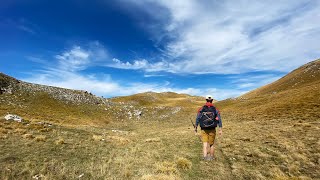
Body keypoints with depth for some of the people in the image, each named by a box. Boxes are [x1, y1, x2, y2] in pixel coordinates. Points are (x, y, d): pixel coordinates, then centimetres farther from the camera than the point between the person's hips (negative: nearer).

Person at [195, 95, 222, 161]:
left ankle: (205, 156, -11)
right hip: (212, 129, 1)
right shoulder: (215, 110, -3)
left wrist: (195, 128, 2)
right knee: (211, 144, 17)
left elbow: (197, 119, -6)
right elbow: (219, 120, -6)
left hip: (204, 129, -1)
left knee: (205, 143, 6)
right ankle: (212, 157, 31)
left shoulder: (201, 109, -5)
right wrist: (220, 130, -1)